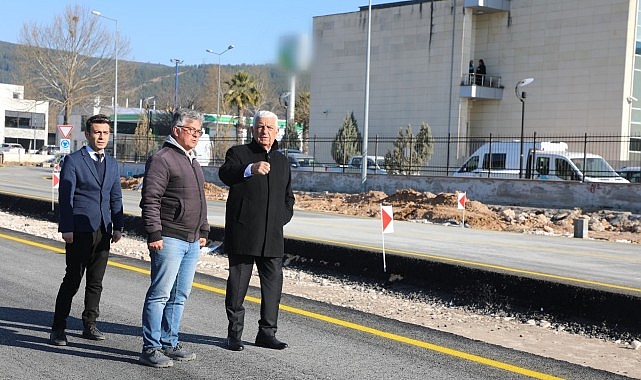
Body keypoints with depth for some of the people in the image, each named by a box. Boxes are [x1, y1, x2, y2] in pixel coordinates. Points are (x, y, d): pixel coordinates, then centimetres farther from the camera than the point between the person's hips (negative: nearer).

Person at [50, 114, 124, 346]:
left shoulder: (112, 164, 14)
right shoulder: (73, 161, -3)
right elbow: (65, 197, -7)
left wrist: (118, 227, 9)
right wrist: (66, 228, -13)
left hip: (103, 231, 5)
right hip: (80, 231, -5)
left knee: (96, 281, 10)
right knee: (72, 280, -4)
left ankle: (89, 325, 19)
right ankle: (58, 329, 4)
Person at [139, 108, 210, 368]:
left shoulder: (193, 162, 20)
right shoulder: (162, 159, -8)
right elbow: (150, 200, -14)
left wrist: (203, 231, 23)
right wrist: (154, 234, -18)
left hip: (192, 242, 9)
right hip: (169, 240, -9)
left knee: (179, 296, 12)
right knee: (160, 294, -7)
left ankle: (169, 343, 21)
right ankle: (151, 348, -2)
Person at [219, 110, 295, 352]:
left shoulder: (282, 161, 17)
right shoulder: (238, 153, 0)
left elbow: (288, 197, 27)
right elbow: (225, 174, -23)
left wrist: (282, 219, 8)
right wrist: (250, 169, -43)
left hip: (272, 237, 5)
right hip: (242, 234, -5)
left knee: (273, 284, 6)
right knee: (237, 284, 3)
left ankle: (267, 333, 18)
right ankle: (234, 334, 14)